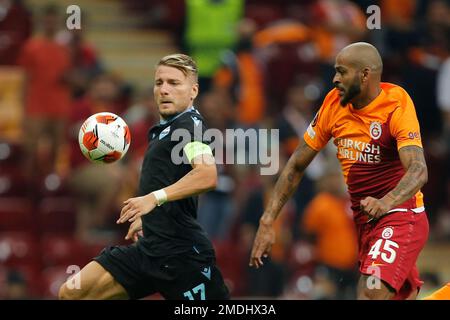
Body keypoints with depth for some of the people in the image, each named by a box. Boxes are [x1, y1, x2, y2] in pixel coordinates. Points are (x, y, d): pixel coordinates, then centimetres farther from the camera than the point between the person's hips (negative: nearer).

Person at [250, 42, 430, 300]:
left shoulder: (397, 106, -18)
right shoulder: (334, 103, 0)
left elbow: (418, 171, -32)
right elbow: (297, 165, 7)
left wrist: (387, 202, -51)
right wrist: (268, 221, 1)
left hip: (401, 216, -7)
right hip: (363, 219, 7)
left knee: (370, 294, -23)